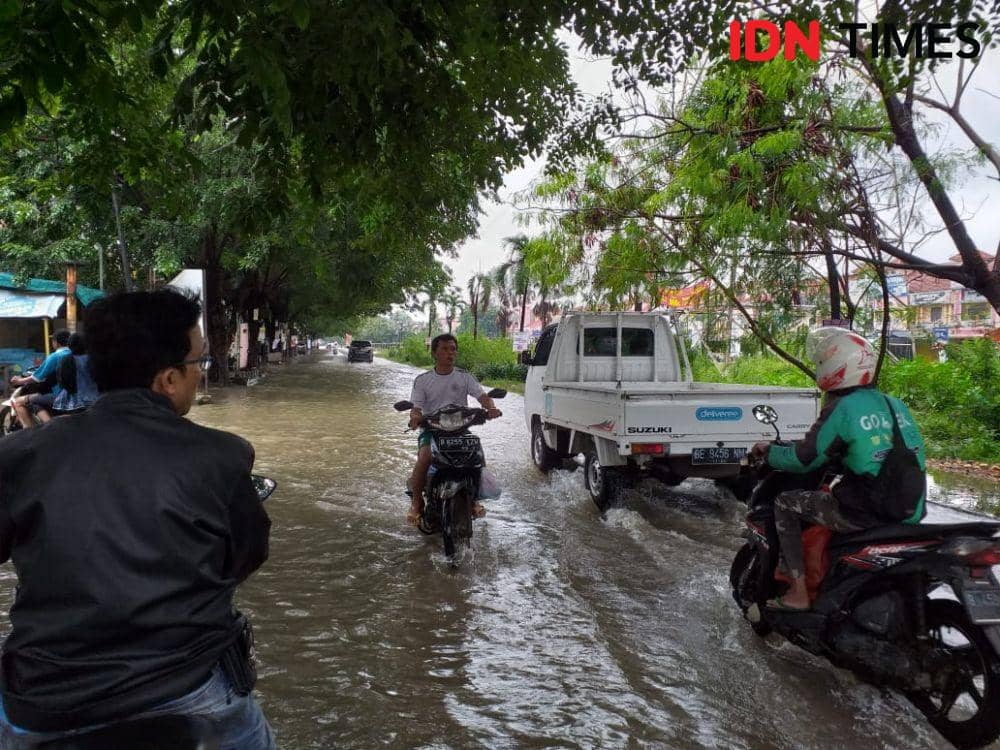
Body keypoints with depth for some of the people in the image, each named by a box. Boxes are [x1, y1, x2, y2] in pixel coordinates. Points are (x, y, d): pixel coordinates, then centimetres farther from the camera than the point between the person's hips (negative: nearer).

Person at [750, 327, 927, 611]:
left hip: (867, 512, -8)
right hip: (910, 511, 8)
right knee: (828, 491, 34)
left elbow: (804, 459, -10)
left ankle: (798, 593, 3)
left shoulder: (842, 408, -12)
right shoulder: (894, 403, 11)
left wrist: (768, 451, 8)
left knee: (785, 504, 5)